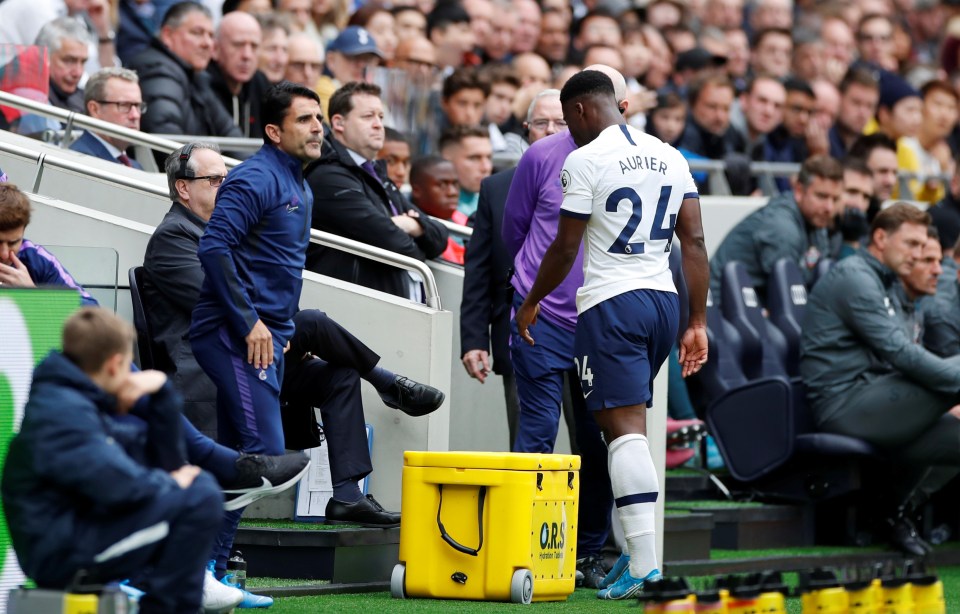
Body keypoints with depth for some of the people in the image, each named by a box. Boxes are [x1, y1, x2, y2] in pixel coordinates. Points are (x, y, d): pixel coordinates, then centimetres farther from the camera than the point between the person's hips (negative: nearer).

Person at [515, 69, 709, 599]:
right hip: (663, 299, 7)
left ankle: (645, 566, -18)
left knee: (624, 428, -10)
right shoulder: (670, 158, 11)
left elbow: (565, 248, -5)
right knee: (627, 425, 17)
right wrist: (698, 324, 11)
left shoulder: (584, 161, -7)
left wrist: (531, 303, 11)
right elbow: (694, 243, 8)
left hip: (610, 303, -7)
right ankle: (634, 551, 16)